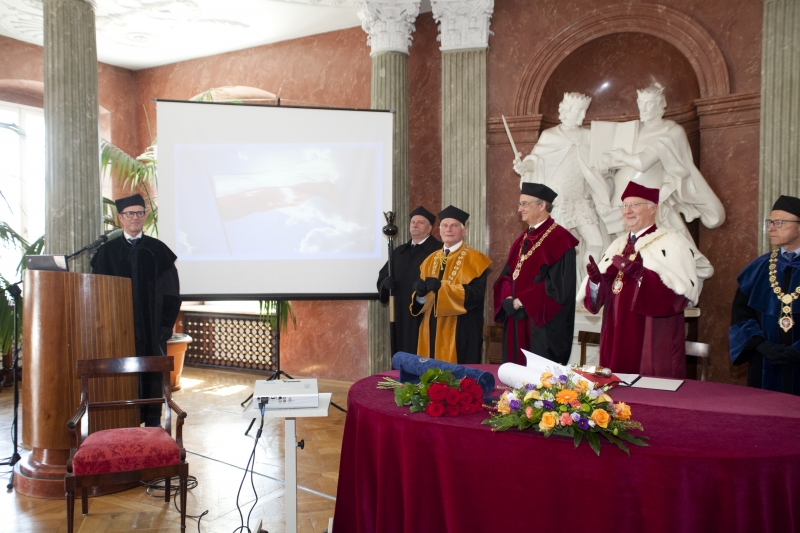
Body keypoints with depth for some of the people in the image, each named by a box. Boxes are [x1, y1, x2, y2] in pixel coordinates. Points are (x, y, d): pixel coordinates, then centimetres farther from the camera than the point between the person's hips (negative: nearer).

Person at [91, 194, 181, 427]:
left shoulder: (158, 250, 4)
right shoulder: (107, 251, 7)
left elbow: (170, 291, 2)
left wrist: (166, 324, -6)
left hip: (151, 327, 0)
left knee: (152, 373, 3)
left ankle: (152, 423, 12)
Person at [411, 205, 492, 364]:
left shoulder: (474, 259, -4)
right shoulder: (431, 260, 13)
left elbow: (476, 294, -17)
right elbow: (422, 298, 10)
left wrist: (441, 287, -27)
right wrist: (421, 294, -14)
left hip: (461, 333, -5)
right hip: (433, 332, 5)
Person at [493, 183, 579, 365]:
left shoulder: (559, 238, -11)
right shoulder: (523, 239, 15)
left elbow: (557, 286, -18)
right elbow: (507, 275, 15)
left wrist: (521, 301, -15)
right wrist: (509, 299, -5)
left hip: (543, 325, -8)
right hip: (516, 323, 8)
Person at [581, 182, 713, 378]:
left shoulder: (671, 243, -4)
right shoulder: (617, 246, 14)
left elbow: (682, 293, -17)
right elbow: (598, 295, 11)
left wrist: (642, 274, -28)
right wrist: (596, 279, -11)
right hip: (617, 338, 6)